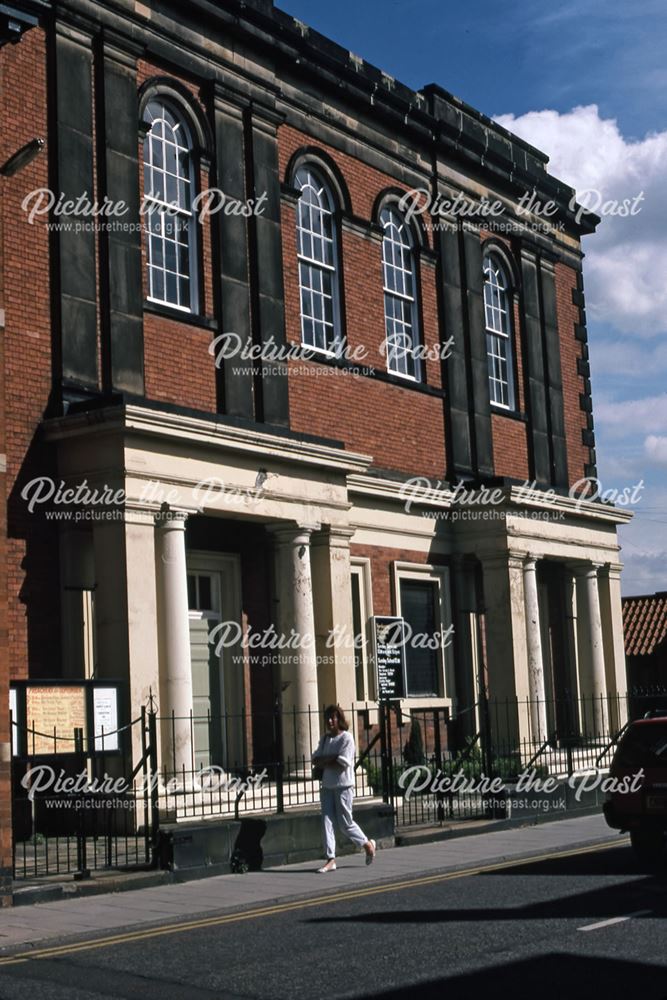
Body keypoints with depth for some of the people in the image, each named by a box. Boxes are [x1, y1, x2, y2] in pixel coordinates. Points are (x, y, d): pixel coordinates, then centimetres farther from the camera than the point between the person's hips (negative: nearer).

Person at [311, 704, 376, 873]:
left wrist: (323, 762, -7)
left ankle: (368, 844, 25)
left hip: (343, 786, -6)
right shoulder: (325, 738, 12)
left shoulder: (346, 738, -9)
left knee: (345, 823, 2)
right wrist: (332, 758, -13)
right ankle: (330, 859, 1)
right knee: (327, 821, -2)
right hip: (327, 786, 6)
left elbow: (342, 764, -17)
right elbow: (316, 760, 4)